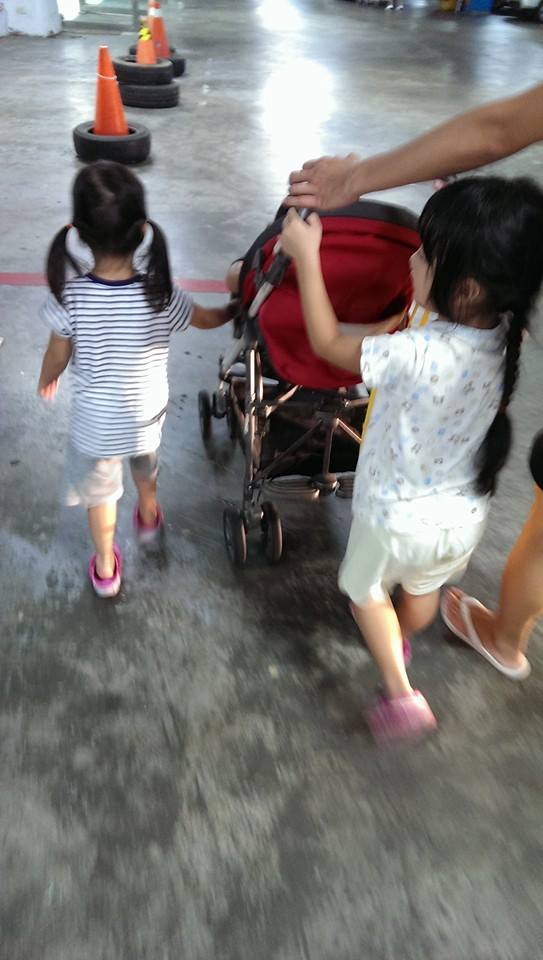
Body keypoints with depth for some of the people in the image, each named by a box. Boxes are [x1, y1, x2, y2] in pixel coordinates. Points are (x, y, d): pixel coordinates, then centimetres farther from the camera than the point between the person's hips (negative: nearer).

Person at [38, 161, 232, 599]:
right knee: (146, 468, 34)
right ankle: (148, 517, 62)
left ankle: (105, 568, 41)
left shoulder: (70, 297, -27)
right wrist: (234, 310, 20)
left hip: (94, 423, -1)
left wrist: (45, 381, 12)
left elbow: (57, 359, -11)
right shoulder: (161, 297, -24)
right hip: (146, 415, 1)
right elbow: (208, 319, -4)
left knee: (100, 493, 23)